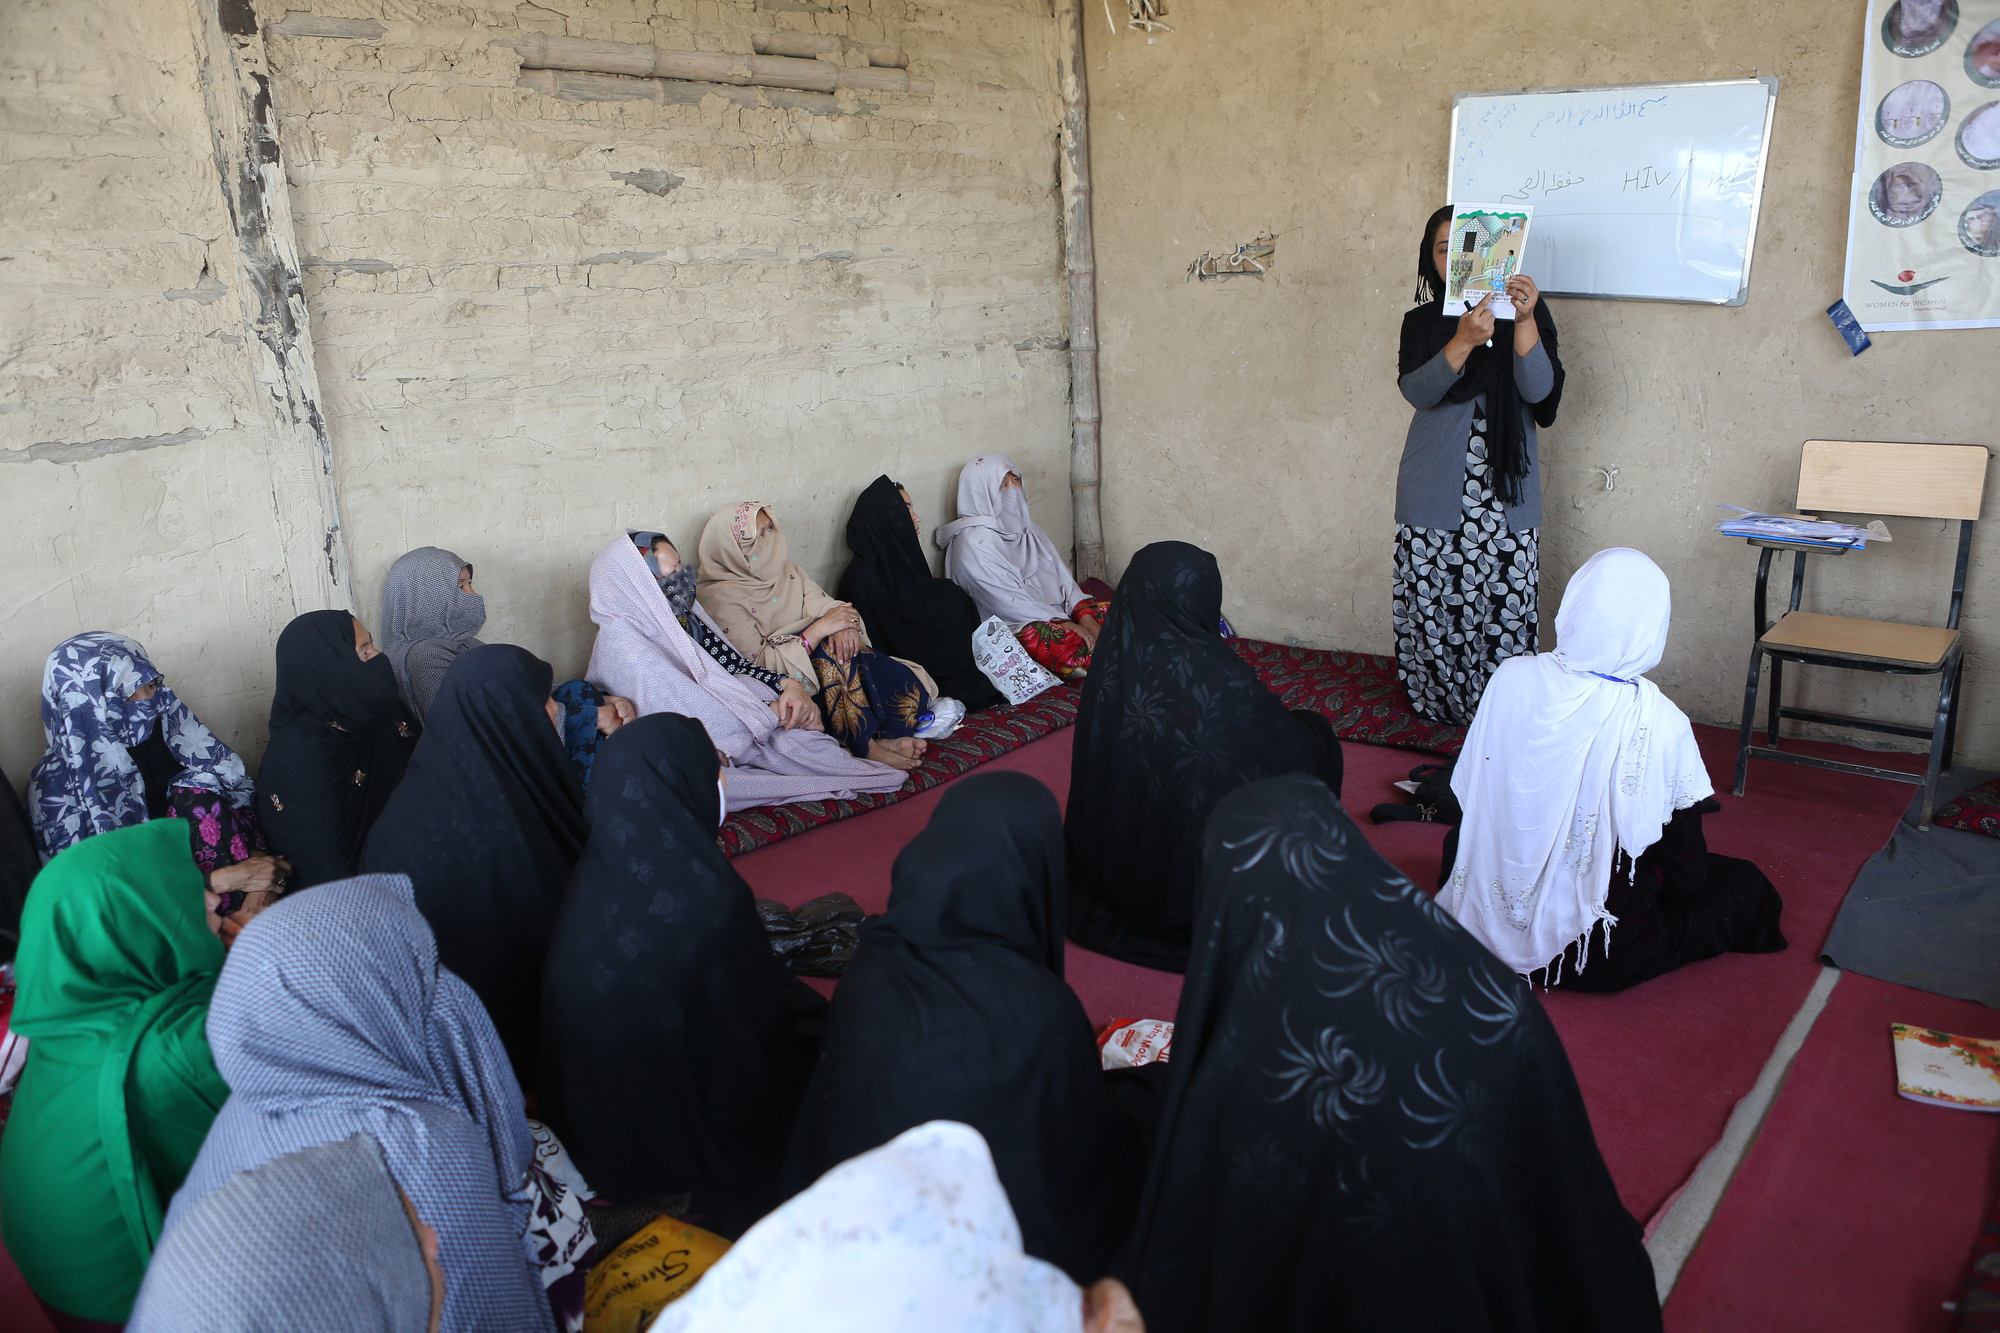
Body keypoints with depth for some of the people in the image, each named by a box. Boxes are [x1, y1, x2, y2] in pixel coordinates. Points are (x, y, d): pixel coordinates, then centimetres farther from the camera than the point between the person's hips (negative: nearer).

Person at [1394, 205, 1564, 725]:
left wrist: (1525, 321, -22)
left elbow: (1538, 390, -9)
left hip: (1504, 489, 0)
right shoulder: (1423, 322, 8)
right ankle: (1435, 706, 16)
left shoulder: (1528, 312, 6)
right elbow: (1416, 390, -10)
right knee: (1432, 596, 0)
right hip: (1436, 488, 1)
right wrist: (1463, 341, -25)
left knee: (1504, 597, -5)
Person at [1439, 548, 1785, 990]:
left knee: (1458, 837, 35)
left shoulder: (1509, 678, -14)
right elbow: (1685, 863, -10)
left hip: (1491, 923, 3)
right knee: (1746, 887, 19)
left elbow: (1464, 797, 0)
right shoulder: (1659, 724, -23)